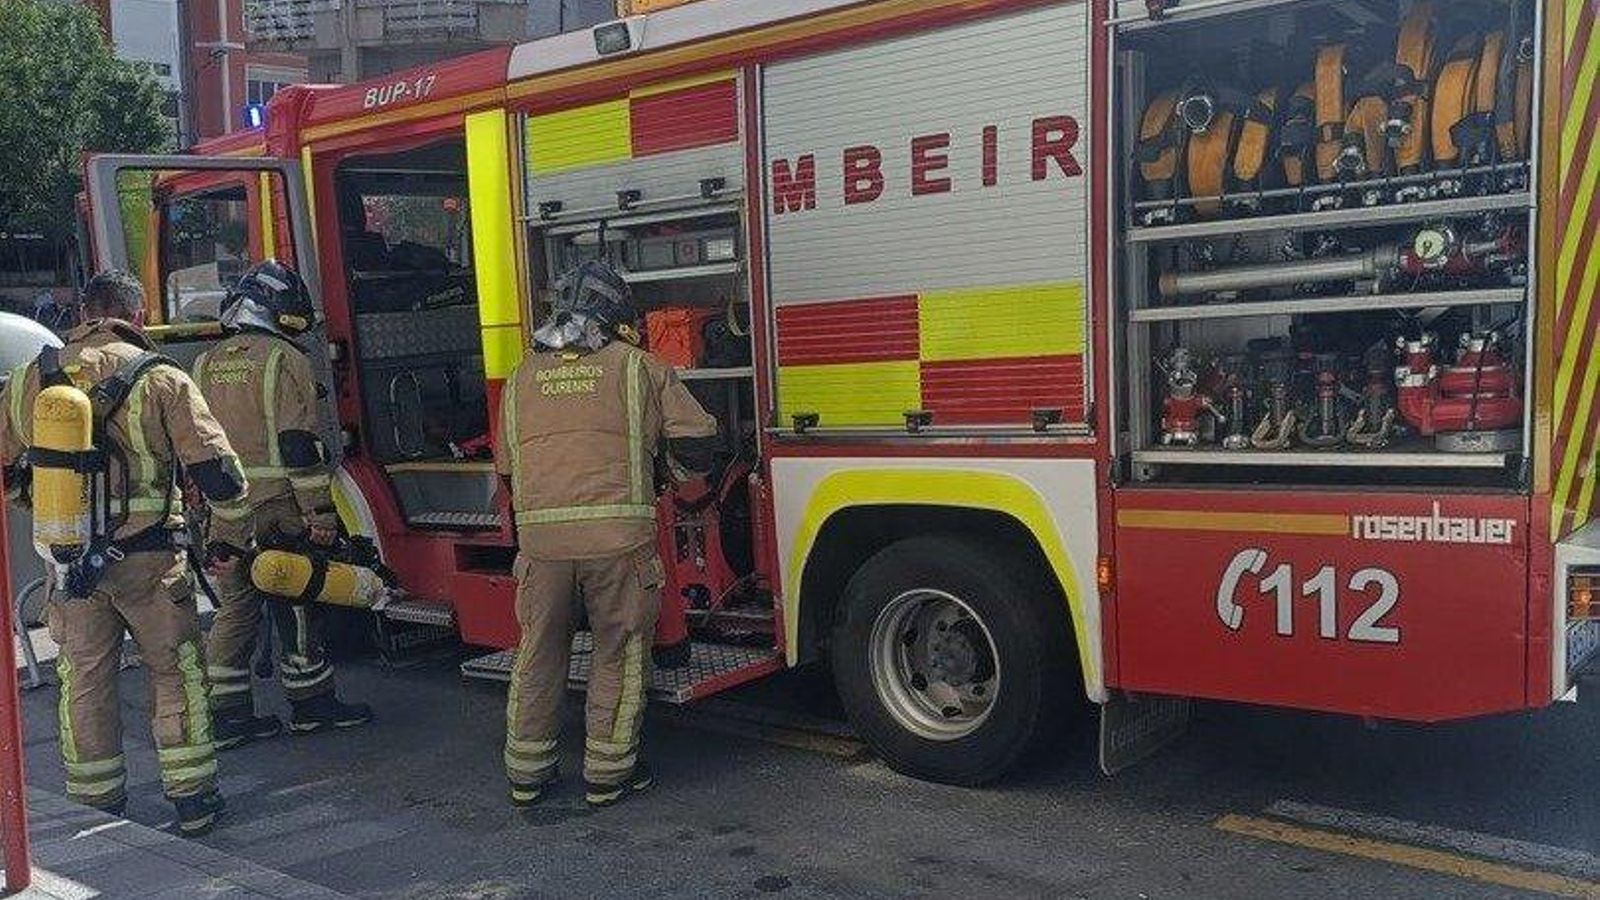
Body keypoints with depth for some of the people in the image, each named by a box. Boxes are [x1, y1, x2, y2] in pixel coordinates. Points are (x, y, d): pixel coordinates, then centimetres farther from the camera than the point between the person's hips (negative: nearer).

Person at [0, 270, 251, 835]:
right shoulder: (160, 380, -8)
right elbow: (217, 469, -11)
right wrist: (232, 537, 2)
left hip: (69, 561, 4)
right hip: (148, 559, -3)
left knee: (84, 682, 15)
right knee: (176, 675, 10)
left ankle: (96, 807, 25)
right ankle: (192, 799, 13)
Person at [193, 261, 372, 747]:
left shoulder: (206, 365, 13)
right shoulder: (284, 360, -9)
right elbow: (300, 445, -15)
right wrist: (320, 512, -13)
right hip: (275, 511, -6)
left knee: (234, 609, 12)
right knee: (296, 608, 6)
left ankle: (227, 716, 15)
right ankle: (312, 704, 16)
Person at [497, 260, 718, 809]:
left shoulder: (521, 378, 17)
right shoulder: (638, 367, 6)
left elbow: (507, 468, 20)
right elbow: (698, 444, 3)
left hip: (539, 533, 3)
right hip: (618, 534, -3)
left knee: (539, 651, 17)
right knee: (619, 653, 12)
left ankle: (526, 774, 26)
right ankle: (607, 774, 18)